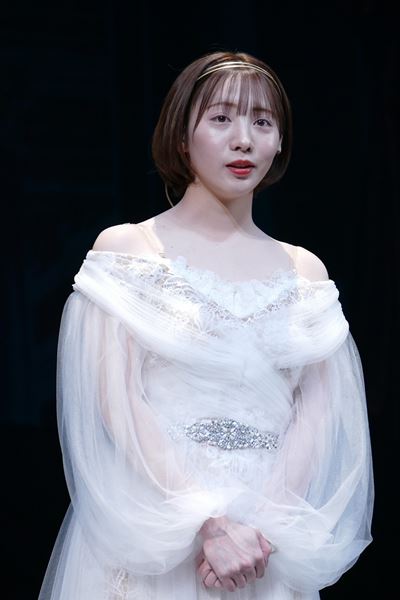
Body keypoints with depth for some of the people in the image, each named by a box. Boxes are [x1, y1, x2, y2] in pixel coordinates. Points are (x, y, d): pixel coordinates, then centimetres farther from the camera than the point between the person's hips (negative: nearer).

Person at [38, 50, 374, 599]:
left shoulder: (305, 271, 7)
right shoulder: (123, 248, -1)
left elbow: (318, 410, 0)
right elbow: (118, 402, -9)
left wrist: (263, 523, -16)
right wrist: (209, 521, -19)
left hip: (272, 538, 3)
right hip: (147, 527, -2)